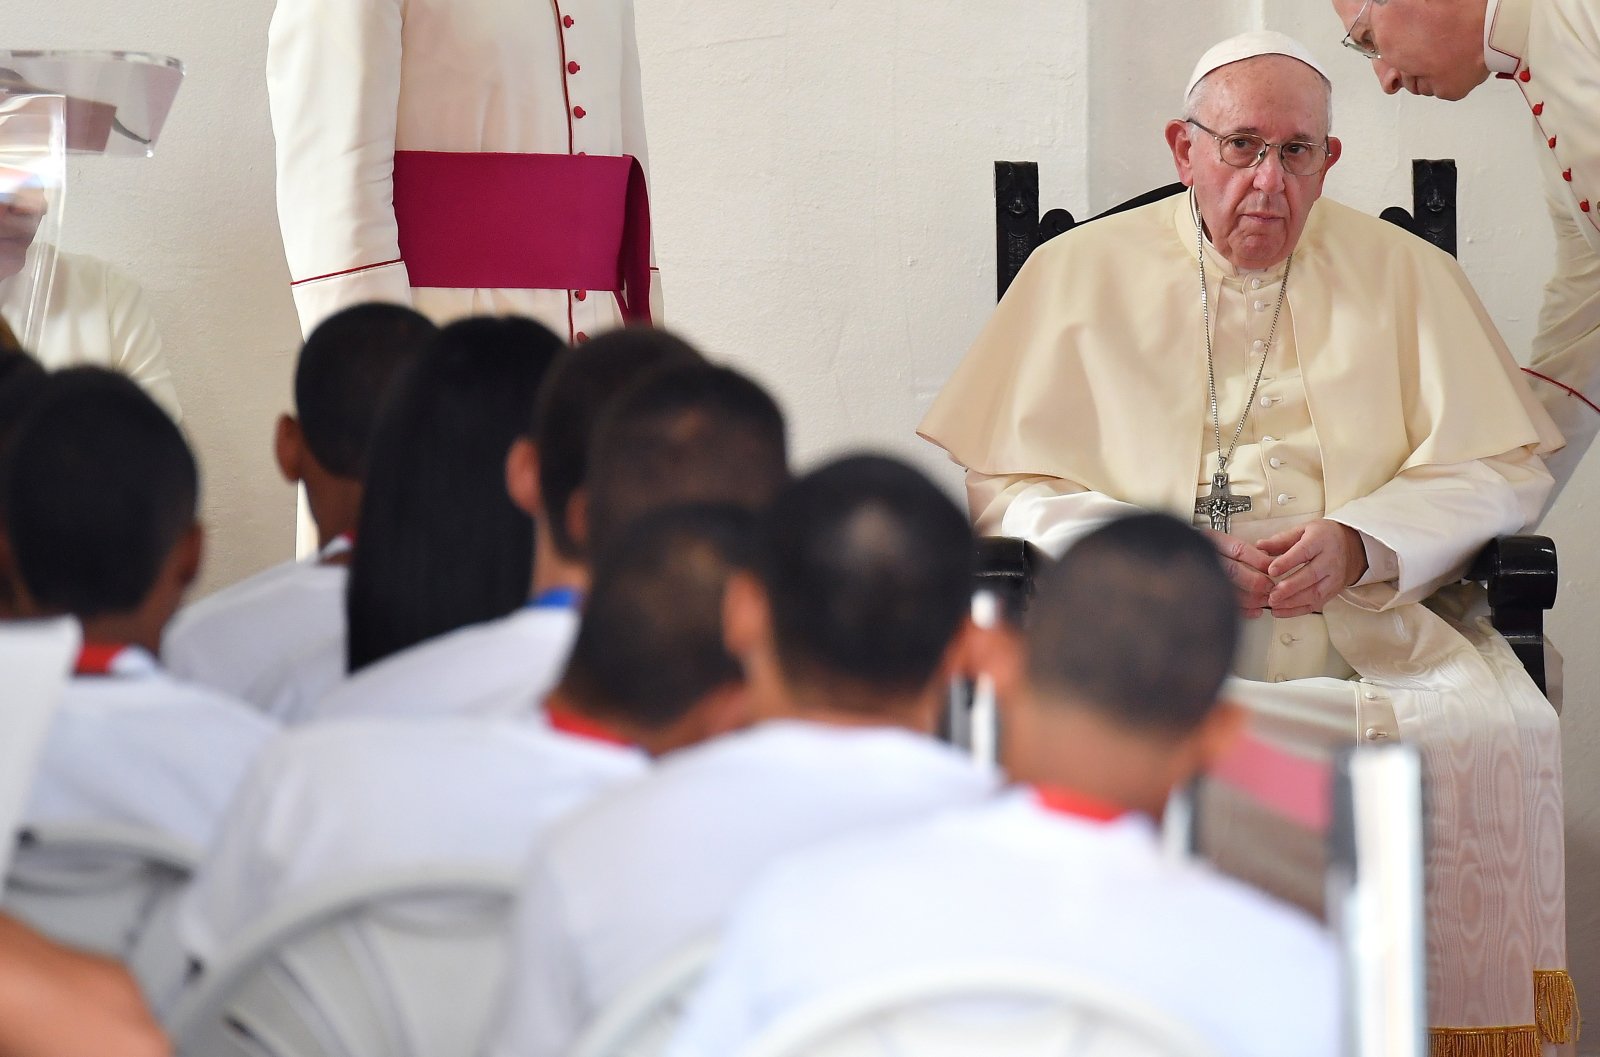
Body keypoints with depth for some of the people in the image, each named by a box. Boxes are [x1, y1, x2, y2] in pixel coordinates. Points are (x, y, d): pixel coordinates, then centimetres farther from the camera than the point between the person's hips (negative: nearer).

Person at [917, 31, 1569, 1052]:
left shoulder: (1405, 274, 15)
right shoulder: (1082, 272, 13)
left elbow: (1504, 468, 9)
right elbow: (1004, 481, 7)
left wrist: (1358, 543, -10)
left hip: (1373, 615, 1)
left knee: (1496, 735, -30)